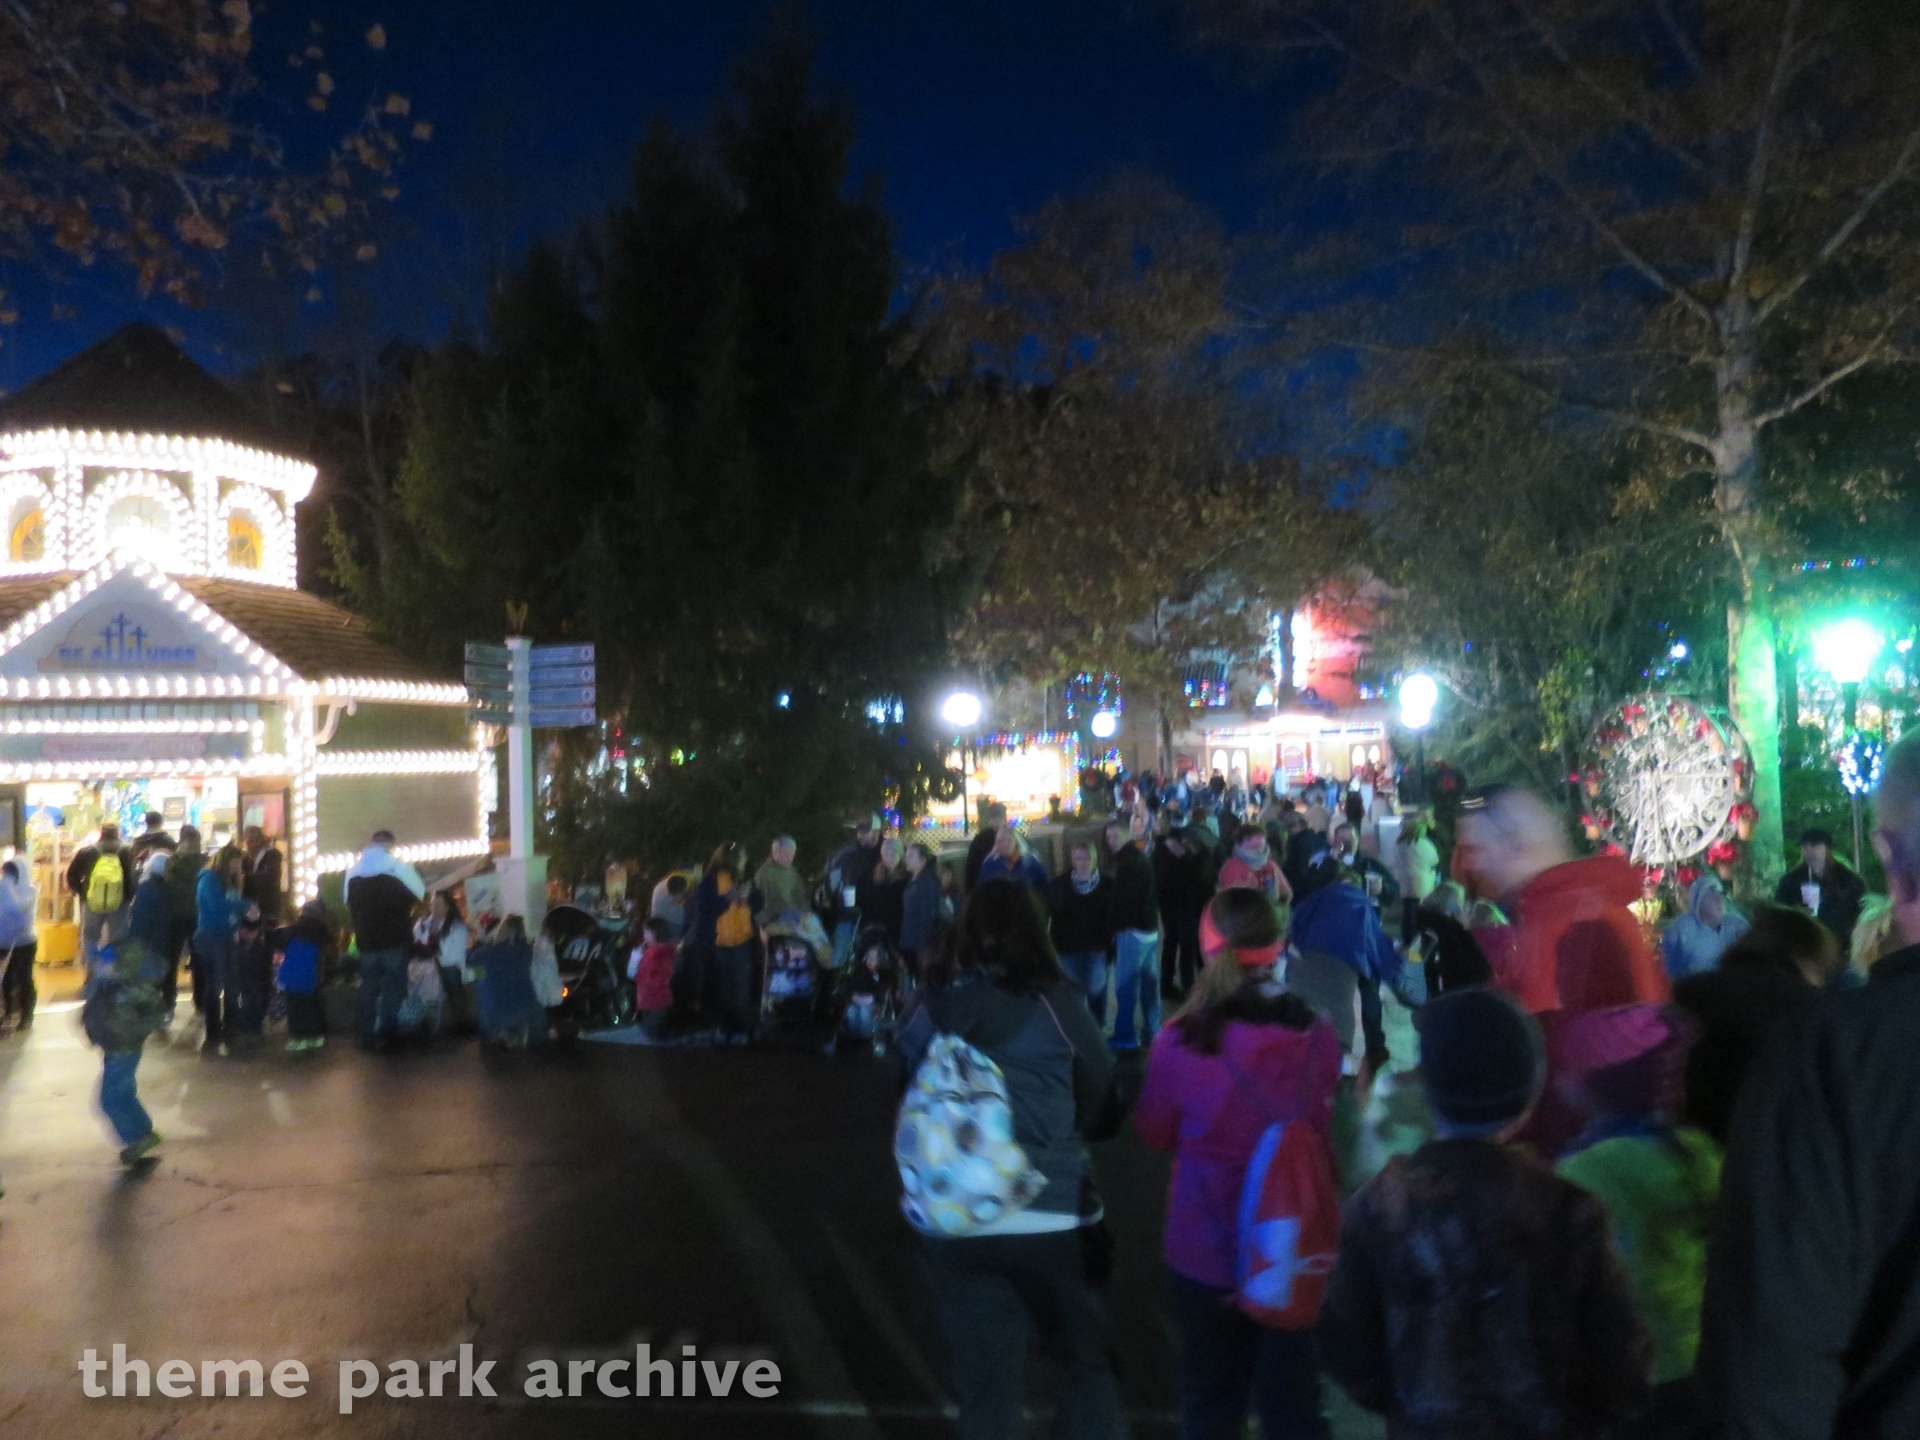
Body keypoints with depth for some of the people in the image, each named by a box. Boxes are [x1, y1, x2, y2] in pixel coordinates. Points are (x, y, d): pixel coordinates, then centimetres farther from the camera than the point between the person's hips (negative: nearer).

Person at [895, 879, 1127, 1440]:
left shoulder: (929, 1006, -5)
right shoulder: (1056, 1003, -8)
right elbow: (1103, 1112, 1)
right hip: (1053, 1219, -2)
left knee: (984, 1387, 13)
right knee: (1089, 1363, 19)